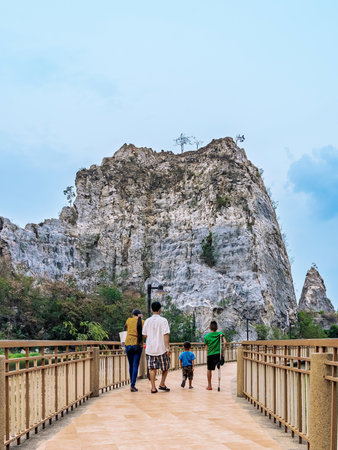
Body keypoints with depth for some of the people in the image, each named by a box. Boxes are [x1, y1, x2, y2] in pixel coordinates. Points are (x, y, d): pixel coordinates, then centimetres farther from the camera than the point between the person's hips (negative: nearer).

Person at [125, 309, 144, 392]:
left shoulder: (129, 320, 7)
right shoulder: (143, 322, 3)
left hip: (128, 344, 1)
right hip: (138, 345, -1)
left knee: (131, 365, 12)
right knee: (135, 366, 0)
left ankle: (132, 384, 20)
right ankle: (132, 386, -7)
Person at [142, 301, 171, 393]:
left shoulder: (147, 321, 4)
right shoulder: (163, 320, -8)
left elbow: (144, 335, 9)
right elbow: (166, 335, -13)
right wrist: (167, 348, -12)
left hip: (150, 348, 3)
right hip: (161, 348, -3)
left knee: (152, 368, 5)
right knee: (165, 367, 15)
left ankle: (153, 388, 3)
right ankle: (162, 384, 12)